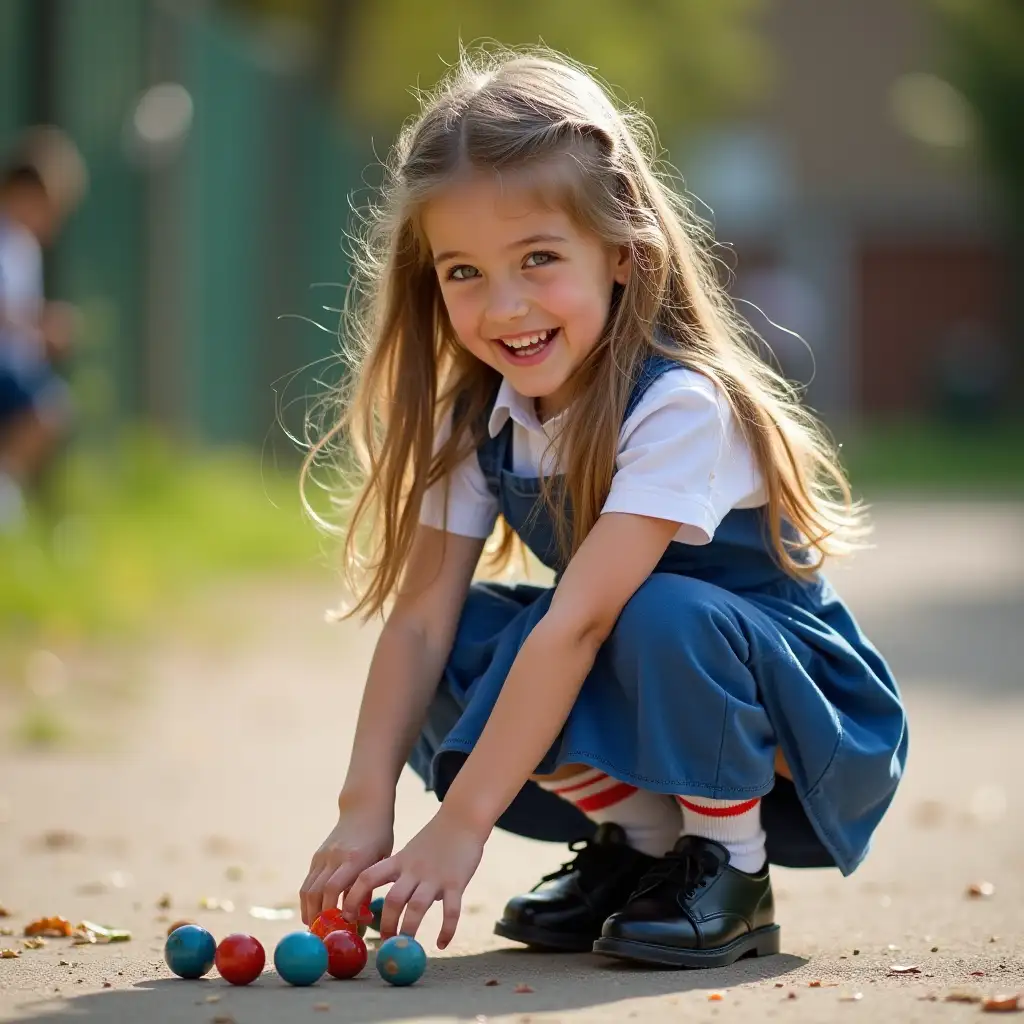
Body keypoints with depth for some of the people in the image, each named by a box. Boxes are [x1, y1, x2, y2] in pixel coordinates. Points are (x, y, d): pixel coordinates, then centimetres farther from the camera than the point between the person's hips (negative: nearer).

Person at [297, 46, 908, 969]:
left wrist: (461, 826, -37)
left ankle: (732, 875, -12)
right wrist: (365, 812, -22)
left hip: (808, 719, -6)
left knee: (664, 618, -36)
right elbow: (420, 615, -11)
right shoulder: (477, 418, -6)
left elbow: (579, 621, -34)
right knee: (467, 649, -16)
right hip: (642, 703, 7)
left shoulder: (677, 407, -28)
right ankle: (642, 843, 1)